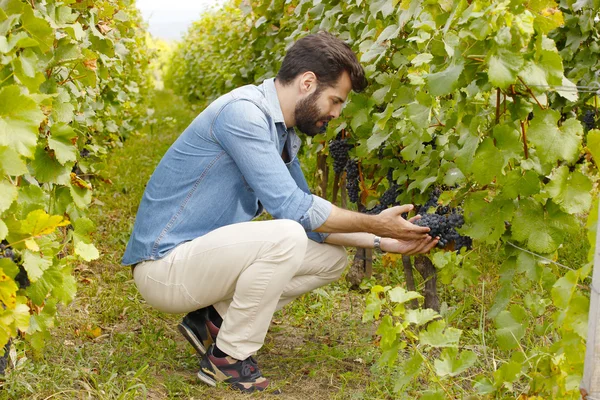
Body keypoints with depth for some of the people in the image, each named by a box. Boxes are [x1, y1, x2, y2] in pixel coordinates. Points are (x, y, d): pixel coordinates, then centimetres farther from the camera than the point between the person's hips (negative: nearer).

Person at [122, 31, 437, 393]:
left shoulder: (284, 136, 9)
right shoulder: (242, 111, -20)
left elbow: (310, 218, 12)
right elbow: (291, 207, -24)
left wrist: (382, 241, 3)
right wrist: (375, 223, -14)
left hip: (208, 257, 9)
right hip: (164, 266, -9)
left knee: (332, 258, 6)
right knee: (285, 236, -31)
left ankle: (215, 319, 5)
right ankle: (227, 359, -11)